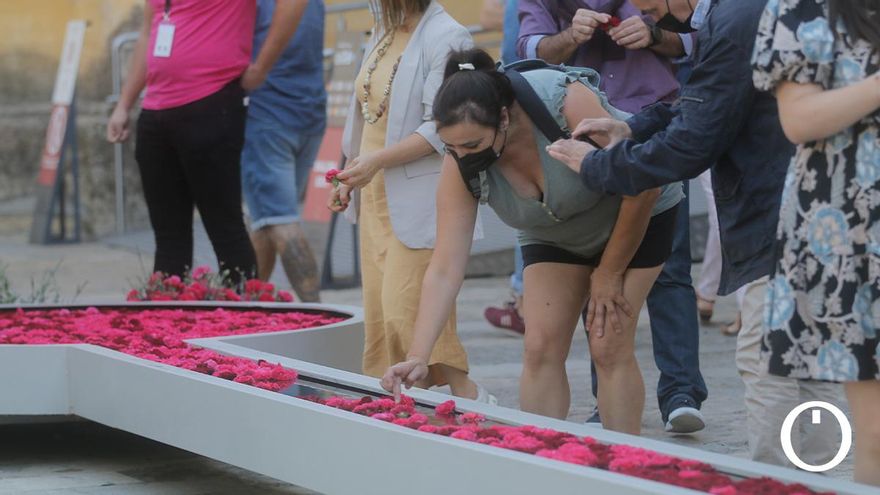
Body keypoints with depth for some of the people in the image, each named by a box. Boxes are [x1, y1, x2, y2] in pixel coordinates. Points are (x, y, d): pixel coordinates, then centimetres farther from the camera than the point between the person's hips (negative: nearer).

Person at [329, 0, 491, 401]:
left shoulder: (445, 38, -12)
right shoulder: (384, 33, 16)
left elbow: (441, 130, -19)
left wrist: (377, 161, -20)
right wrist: (351, 178, 15)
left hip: (420, 199, -9)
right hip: (375, 198, 9)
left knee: (406, 312, -13)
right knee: (379, 314, 6)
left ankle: (469, 399, -2)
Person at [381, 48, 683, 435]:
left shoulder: (567, 102, -38)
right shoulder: (460, 164, -24)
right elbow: (444, 270, -24)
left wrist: (609, 273, -17)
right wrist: (417, 357, -35)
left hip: (636, 215, -4)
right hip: (554, 233, 4)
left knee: (609, 348, -13)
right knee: (541, 349, -8)